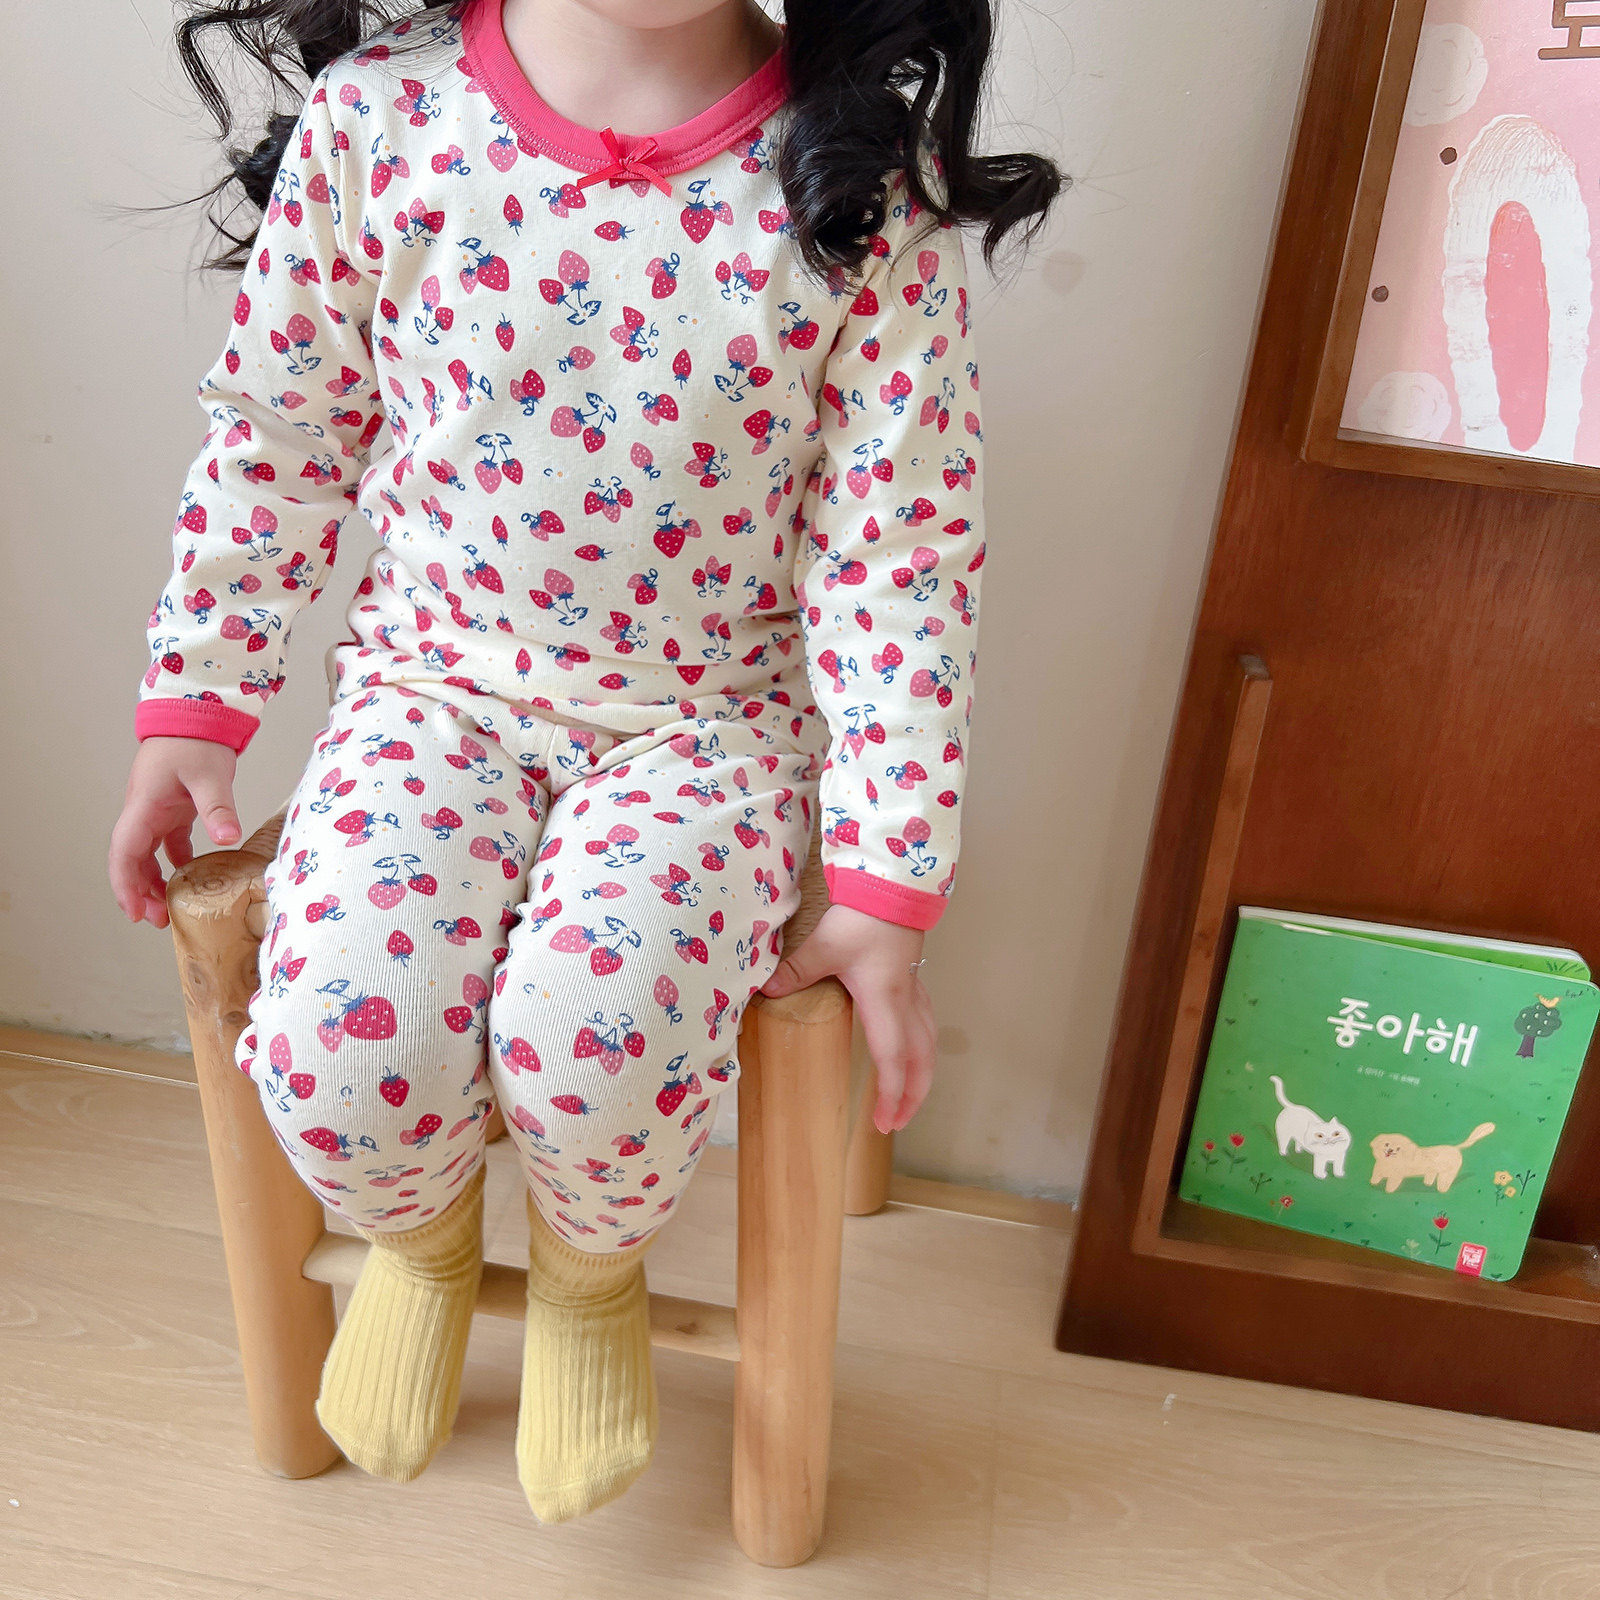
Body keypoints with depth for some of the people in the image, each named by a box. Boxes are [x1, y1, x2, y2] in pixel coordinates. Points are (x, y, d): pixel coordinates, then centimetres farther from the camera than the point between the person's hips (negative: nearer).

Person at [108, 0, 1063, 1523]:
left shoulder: (865, 182, -11)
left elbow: (903, 552, -9)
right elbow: (276, 438, 6)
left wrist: (885, 892, -12)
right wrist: (191, 711, 7)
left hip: (710, 714, -1)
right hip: (436, 681, 2)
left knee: (595, 1038, -28)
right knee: (340, 1049, -22)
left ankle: (590, 1278, 14)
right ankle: (420, 1236, 21)